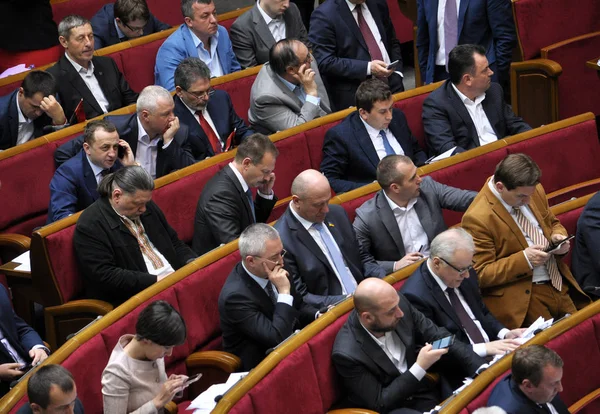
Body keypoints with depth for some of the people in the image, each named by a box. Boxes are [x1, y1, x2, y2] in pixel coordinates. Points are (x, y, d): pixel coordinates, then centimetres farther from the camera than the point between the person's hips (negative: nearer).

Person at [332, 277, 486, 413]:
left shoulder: (397, 303, -13)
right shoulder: (347, 353, -27)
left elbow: (437, 335, -1)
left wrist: (480, 367, -12)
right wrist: (420, 368, -25)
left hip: (421, 389, 6)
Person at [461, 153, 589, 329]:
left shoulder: (534, 191, 5)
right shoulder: (478, 218, -17)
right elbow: (480, 274, -14)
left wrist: (559, 236, -1)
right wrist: (524, 260, -22)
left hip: (560, 286, 7)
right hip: (523, 296, -7)